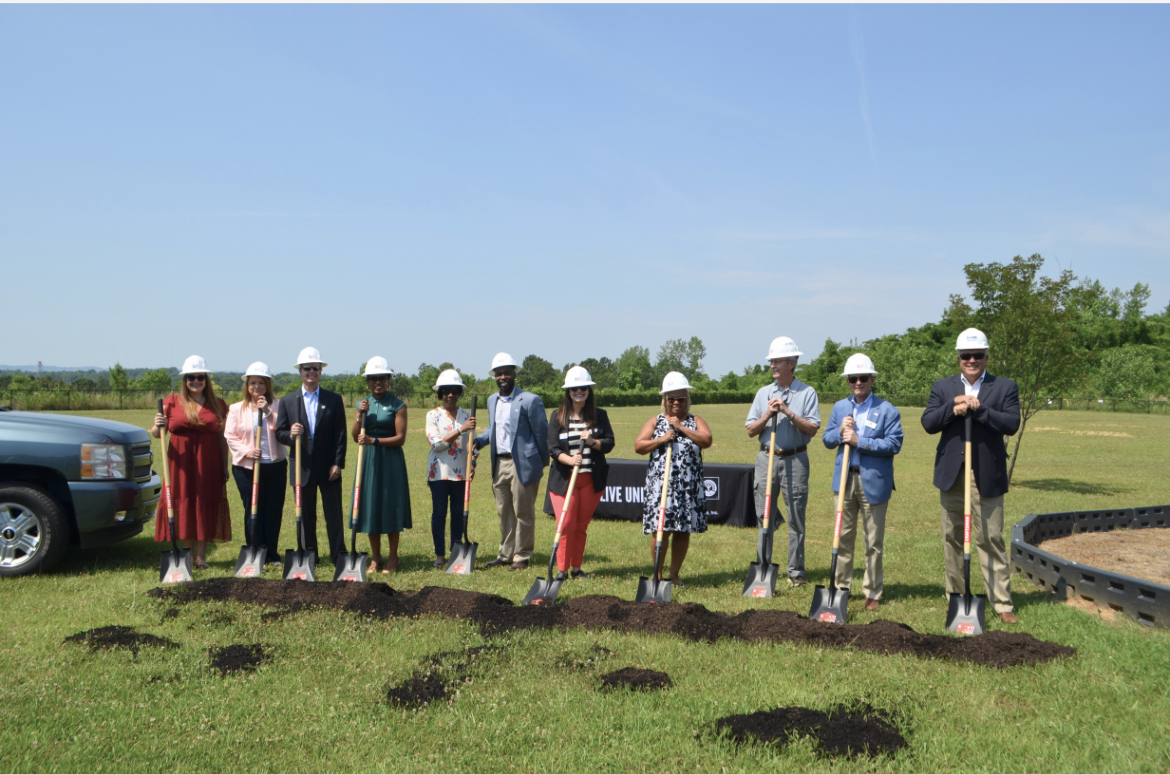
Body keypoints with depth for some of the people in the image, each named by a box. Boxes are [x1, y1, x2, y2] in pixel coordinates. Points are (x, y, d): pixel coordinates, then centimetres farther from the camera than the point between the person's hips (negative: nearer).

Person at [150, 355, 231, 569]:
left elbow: (221, 438, 8)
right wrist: (157, 426, -20)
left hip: (208, 464, 1)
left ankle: (201, 557, 7)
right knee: (183, 506, 1)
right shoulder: (172, 402, 4)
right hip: (181, 463, -1)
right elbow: (157, 434, 3)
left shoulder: (218, 405, 8)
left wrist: (225, 467, 4)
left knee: (205, 506, 1)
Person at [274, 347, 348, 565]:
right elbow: (279, 433, 7)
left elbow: (340, 435, 1)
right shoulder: (287, 401, 7)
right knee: (305, 516, 9)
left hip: (328, 468, -1)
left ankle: (338, 555, 8)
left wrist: (337, 463, -7)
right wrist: (290, 434, -16)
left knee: (334, 514, 2)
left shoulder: (334, 400, 3)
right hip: (302, 468, 1)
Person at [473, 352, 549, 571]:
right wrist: (479, 440, 4)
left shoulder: (530, 400, -10)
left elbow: (542, 432, -6)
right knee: (504, 512, 14)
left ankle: (522, 556, 13)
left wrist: (543, 463, -3)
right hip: (499, 464, 7)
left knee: (523, 512, 2)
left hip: (523, 464, -7)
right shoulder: (492, 400, 13)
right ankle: (506, 553, 25)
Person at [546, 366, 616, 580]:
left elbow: (609, 443, 0)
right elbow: (552, 447, -5)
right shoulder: (558, 417, 1)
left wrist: (593, 442, -20)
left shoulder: (600, 415, 5)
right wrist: (569, 459, -23)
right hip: (564, 479, -1)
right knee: (566, 526, -7)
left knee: (582, 526, 9)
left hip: (592, 480, 2)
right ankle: (562, 569, 6)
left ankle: (576, 567, 20)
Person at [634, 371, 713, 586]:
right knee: (660, 529, -7)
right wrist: (660, 440, -11)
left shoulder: (695, 421, 12)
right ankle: (657, 573, 7)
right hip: (661, 484, -1)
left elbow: (706, 441, -7)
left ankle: (674, 574, 15)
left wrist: (681, 427, -9)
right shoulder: (655, 422, 11)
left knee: (683, 531, 4)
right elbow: (638, 446, 1)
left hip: (689, 486, 1)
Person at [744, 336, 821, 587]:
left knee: (796, 517, 1)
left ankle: (796, 571, 9)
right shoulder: (763, 393, 10)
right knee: (764, 516, 5)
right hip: (766, 458, 3)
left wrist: (788, 413, -15)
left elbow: (813, 429, -8)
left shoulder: (806, 393, 1)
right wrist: (767, 415, -8)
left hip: (795, 460, -3)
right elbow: (751, 431, 7)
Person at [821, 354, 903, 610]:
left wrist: (859, 440, -18)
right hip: (844, 479, 4)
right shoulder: (839, 407, 12)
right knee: (843, 537, 8)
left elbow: (894, 444, -13)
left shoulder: (887, 410, -3)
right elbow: (827, 440, 14)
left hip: (874, 481, -3)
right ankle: (841, 587, 18)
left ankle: (872, 593, 14)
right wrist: (840, 432, -8)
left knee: (874, 541, 5)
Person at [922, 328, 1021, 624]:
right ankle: (955, 598, 21)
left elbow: (1012, 424, -11)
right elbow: (928, 423, -1)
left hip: (987, 477, -2)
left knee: (991, 540, -1)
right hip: (951, 474, 2)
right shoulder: (943, 387, 9)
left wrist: (977, 409, -19)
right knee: (952, 539, 10)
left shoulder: (1005, 387, 4)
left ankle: (1002, 603, 4)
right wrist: (952, 408, -17)